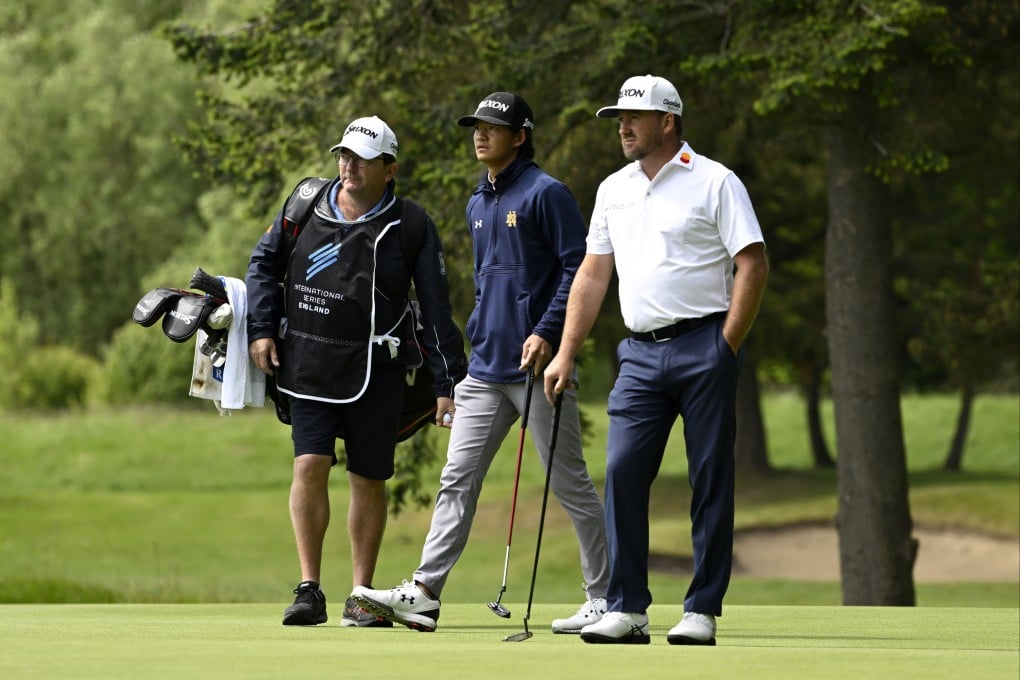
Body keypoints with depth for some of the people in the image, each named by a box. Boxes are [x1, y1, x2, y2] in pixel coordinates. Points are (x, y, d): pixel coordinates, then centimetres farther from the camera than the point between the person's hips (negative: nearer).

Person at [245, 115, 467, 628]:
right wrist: (261, 329, 5)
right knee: (309, 466, -10)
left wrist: (447, 382, -5)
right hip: (307, 367, 1)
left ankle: (361, 598, 13)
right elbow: (264, 263, 17)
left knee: (368, 480, 4)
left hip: (374, 372, -1)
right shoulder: (306, 205, 5)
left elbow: (437, 310, -1)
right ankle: (309, 591, -5)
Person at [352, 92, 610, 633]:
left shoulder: (545, 194, -8)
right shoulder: (477, 204, 17)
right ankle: (424, 593, 0)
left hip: (536, 366, -8)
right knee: (457, 479, 2)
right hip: (485, 368, 8)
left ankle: (604, 597, 6)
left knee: (569, 483, -1)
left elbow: (578, 266, -13)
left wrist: (546, 332, -20)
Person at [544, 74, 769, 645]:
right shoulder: (614, 190, 15)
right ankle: (627, 609, -1)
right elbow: (593, 275, 19)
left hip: (703, 345, -5)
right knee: (622, 471, -5)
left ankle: (703, 610, 2)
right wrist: (566, 354, 12)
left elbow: (754, 266, -6)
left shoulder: (715, 182, -2)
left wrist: (727, 348, -11)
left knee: (711, 480, -2)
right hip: (641, 351, 5)